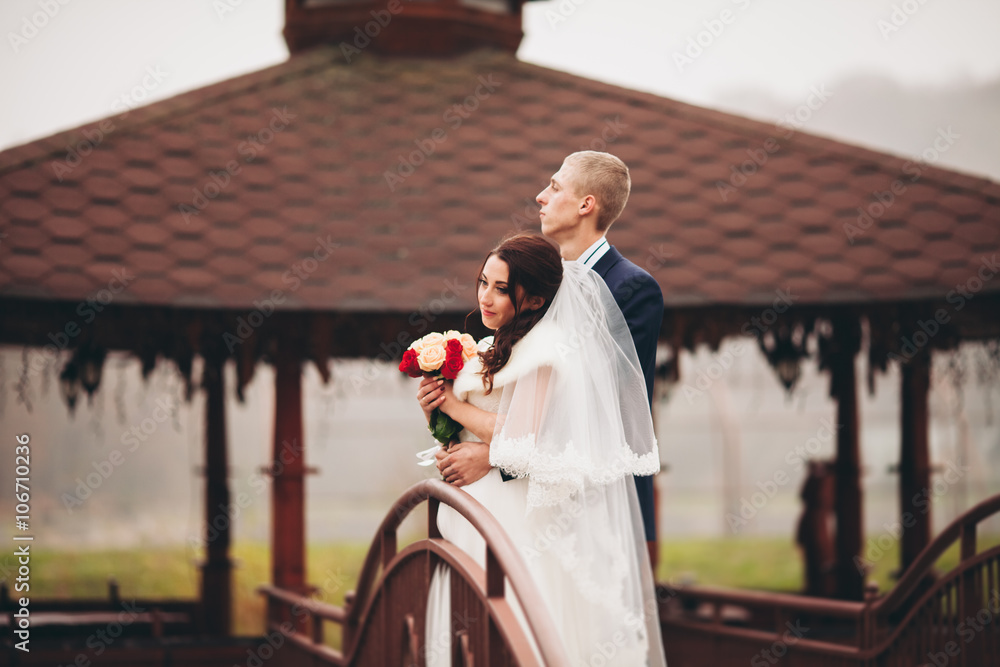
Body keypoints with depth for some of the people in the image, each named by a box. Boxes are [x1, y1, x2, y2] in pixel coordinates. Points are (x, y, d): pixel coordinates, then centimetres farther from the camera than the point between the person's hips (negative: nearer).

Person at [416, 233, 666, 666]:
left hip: (515, 524, -9)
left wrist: (454, 405, -12)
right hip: (479, 513, 9)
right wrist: (435, 410, 0)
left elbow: (527, 440, -22)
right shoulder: (495, 348, 15)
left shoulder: (544, 350, -14)